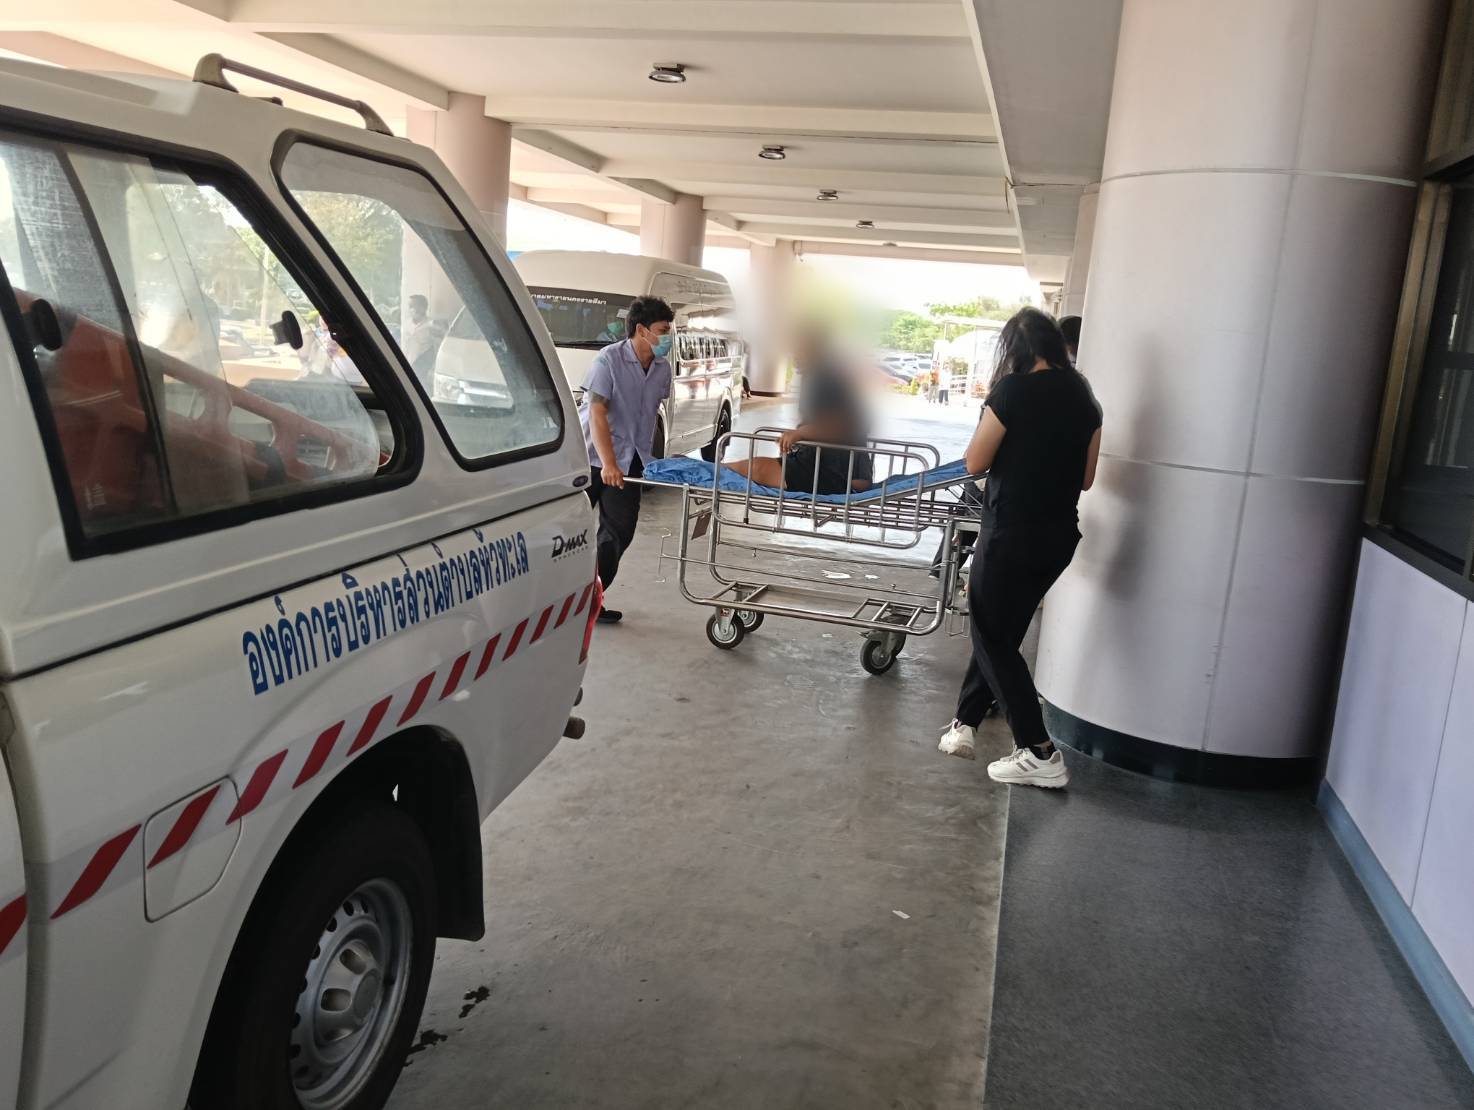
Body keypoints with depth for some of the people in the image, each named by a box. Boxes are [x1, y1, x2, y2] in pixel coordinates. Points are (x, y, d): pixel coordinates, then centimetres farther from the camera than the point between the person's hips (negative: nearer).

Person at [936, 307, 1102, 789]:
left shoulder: (1013, 391, -13)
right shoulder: (1084, 397, 6)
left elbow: (975, 462, -7)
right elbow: (1086, 478, 12)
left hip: (1011, 534, -7)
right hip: (1058, 536, 7)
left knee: (993, 639, 5)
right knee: (1001, 632, 20)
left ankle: (1041, 755, 2)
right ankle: (964, 725, 28)